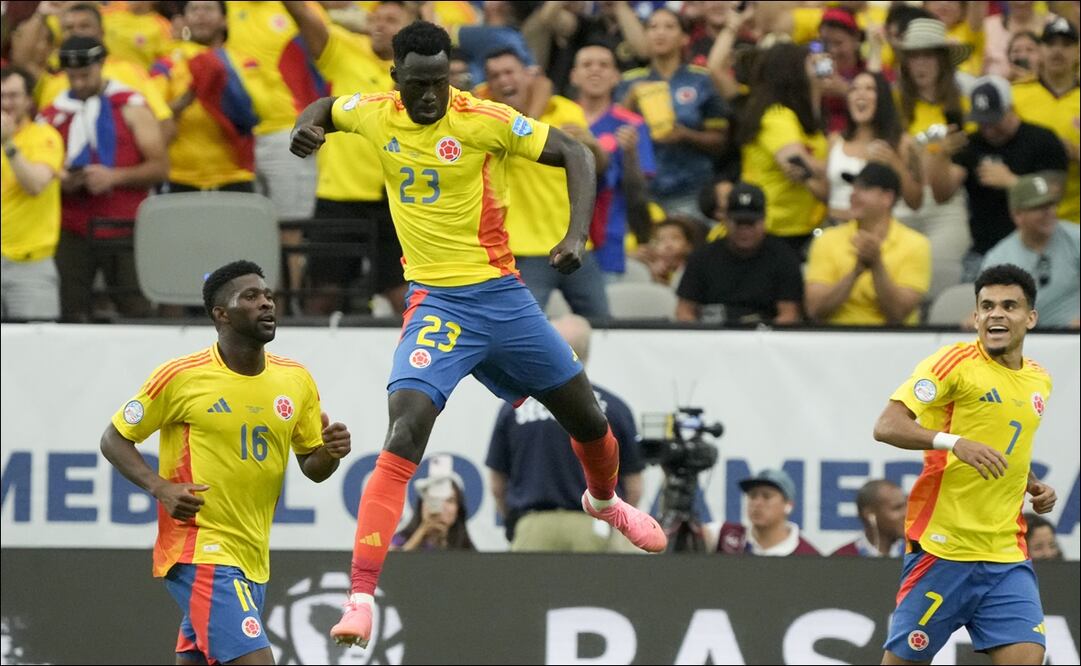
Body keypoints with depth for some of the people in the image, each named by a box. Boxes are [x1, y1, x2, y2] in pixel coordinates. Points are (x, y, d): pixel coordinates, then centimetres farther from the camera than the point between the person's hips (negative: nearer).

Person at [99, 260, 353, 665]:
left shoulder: (296, 381, 7)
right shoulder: (180, 377, -9)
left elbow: (312, 468, 16)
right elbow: (114, 440, 1)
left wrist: (331, 452, -8)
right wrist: (161, 488, -16)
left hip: (252, 557, 7)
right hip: (198, 551, -7)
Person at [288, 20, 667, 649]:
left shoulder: (485, 120, -14)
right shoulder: (376, 114, -4)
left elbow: (576, 154, -11)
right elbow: (326, 106, 19)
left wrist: (577, 235, -24)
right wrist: (308, 127, -4)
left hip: (503, 293, 0)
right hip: (436, 302, 0)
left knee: (589, 420, 17)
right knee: (403, 438, -22)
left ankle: (605, 500, 54)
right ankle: (361, 597, -27)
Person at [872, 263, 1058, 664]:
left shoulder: (1038, 381, 14)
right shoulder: (956, 363, -7)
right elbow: (886, 426, -16)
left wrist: (1035, 487, 12)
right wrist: (954, 441, -31)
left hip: (1007, 557, 5)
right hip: (942, 551, -5)